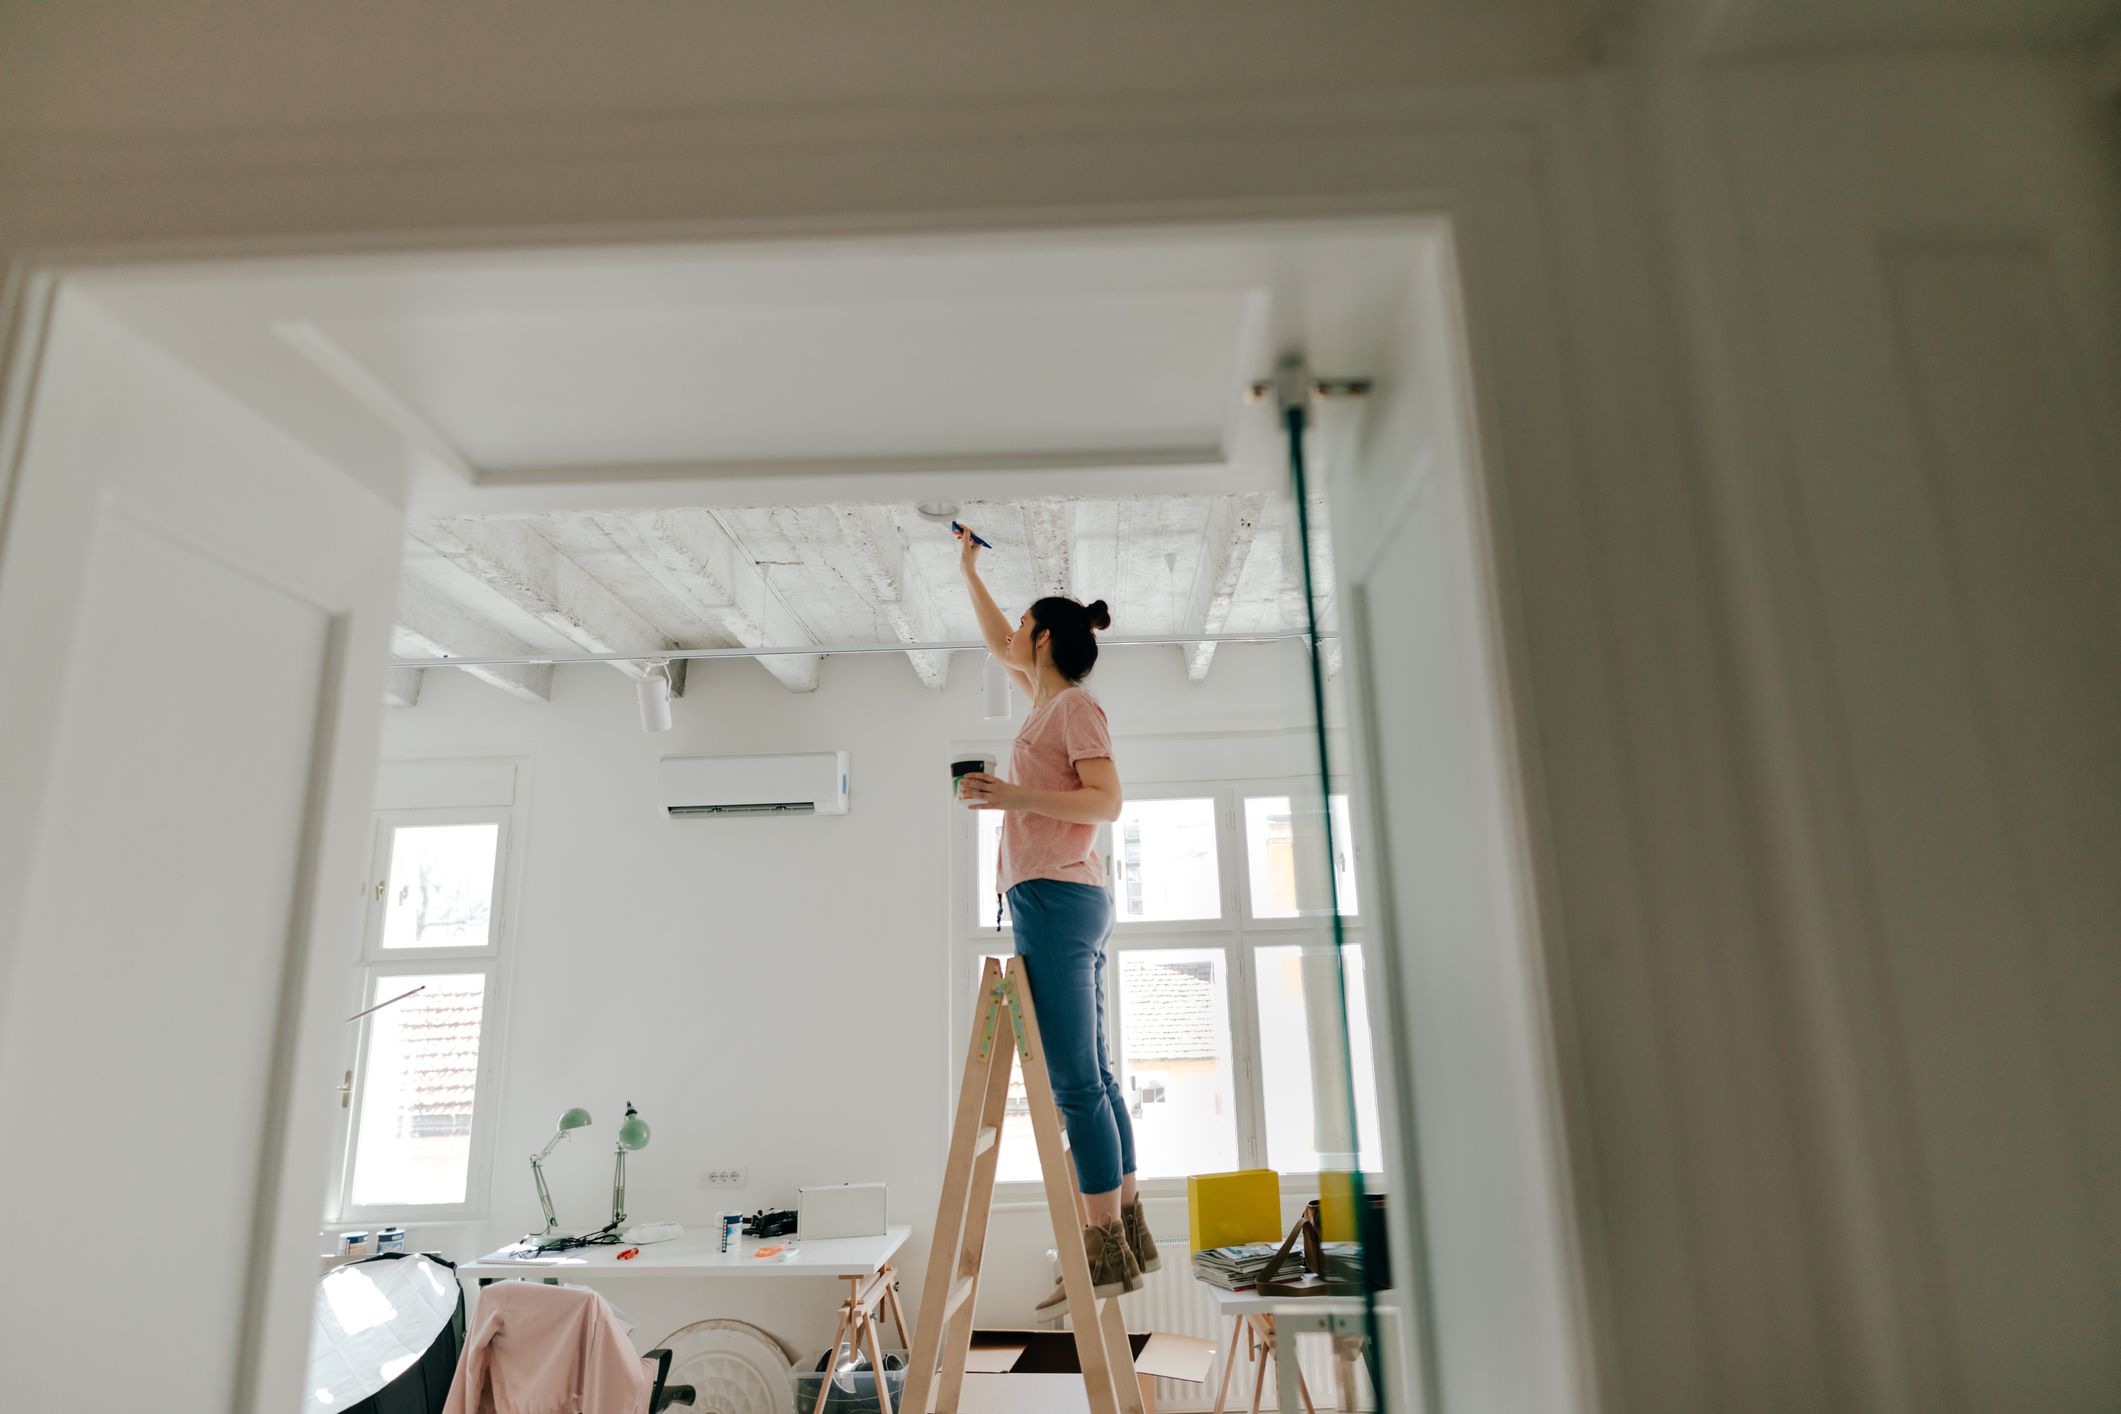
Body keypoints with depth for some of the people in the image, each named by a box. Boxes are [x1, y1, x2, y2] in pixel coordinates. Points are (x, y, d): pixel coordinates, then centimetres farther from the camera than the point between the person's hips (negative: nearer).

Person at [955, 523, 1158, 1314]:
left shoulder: (1074, 706, -5)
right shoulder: (1049, 700, 20)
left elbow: (1106, 803, -15)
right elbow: (997, 646, 37)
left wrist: (1012, 796, -20)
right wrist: (967, 570, 44)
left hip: (1054, 896, -9)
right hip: (1066, 902, 9)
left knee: (1075, 1080, -9)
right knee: (1091, 1076, 10)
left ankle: (1105, 1252, -4)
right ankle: (1130, 1237, 17)